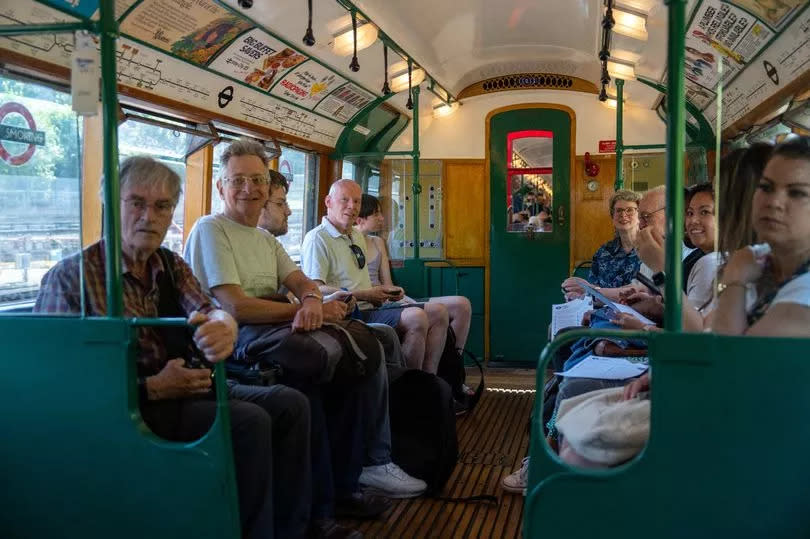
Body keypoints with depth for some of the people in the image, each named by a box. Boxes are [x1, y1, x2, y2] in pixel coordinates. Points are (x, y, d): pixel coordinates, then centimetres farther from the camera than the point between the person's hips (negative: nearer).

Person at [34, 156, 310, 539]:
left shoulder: (172, 265, 10)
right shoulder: (71, 276, -9)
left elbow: (208, 310, -8)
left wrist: (224, 326, -35)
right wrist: (151, 388, -20)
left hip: (183, 387, 7)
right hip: (127, 406, -7)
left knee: (290, 403, -6)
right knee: (249, 421, -24)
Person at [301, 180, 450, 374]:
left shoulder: (357, 236, 24)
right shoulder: (317, 239, -8)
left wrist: (383, 290, 7)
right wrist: (365, 295, -19)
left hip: (369, 308, 10)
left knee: (438, 312, -2)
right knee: (416, 318, -27)